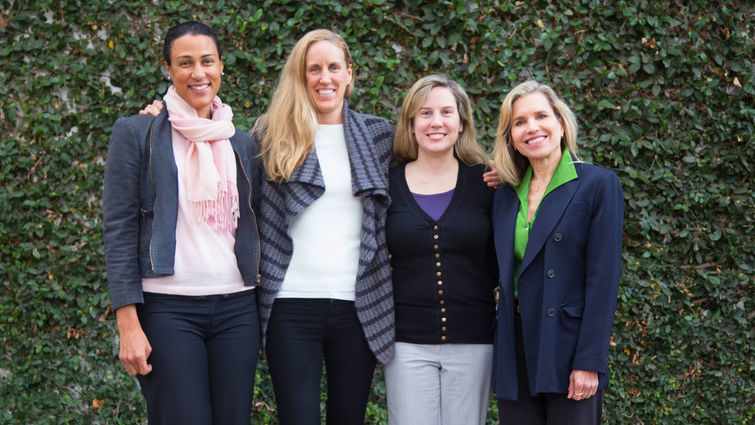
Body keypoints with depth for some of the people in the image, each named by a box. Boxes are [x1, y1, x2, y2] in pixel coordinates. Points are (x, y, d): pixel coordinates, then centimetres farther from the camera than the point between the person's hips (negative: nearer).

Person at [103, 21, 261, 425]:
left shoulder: (241, 142, 14)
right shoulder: (136, 132, 1)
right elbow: (119, 228, -4)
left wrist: (264, 306, 10)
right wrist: (128, 324, -11)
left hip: (237, 306, 4)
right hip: (168, 309, -4)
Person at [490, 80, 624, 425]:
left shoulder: (599, 185, -5)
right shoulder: (505, 196, 13)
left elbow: (603, 278, -10)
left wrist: (589, 362, -14)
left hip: (568, 350, -5)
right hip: (516, 355, 5)